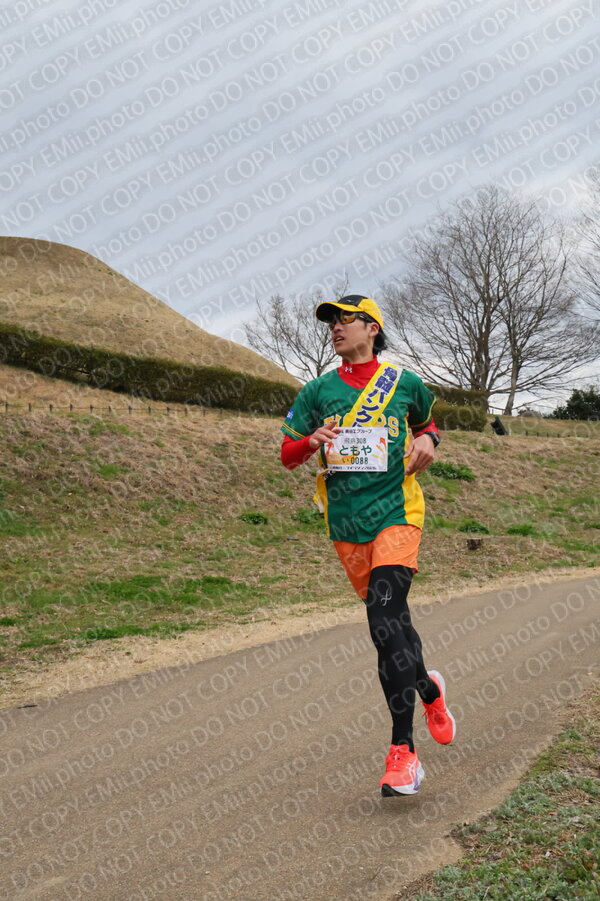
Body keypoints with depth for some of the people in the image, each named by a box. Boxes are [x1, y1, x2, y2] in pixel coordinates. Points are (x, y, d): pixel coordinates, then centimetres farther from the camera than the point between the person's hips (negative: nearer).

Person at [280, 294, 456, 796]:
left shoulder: (405, 384, 6)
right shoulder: (319, 391, 8)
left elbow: (428, 420, 25)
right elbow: (287, 455, 9)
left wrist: (428, 441, 2)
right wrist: (311, 441, -13)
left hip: (396, 513, -3)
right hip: (346, 524, 4)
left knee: (385, 620, -20)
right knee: (389, 623, 11)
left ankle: (403, 751, -19)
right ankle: (429, 690, 42)